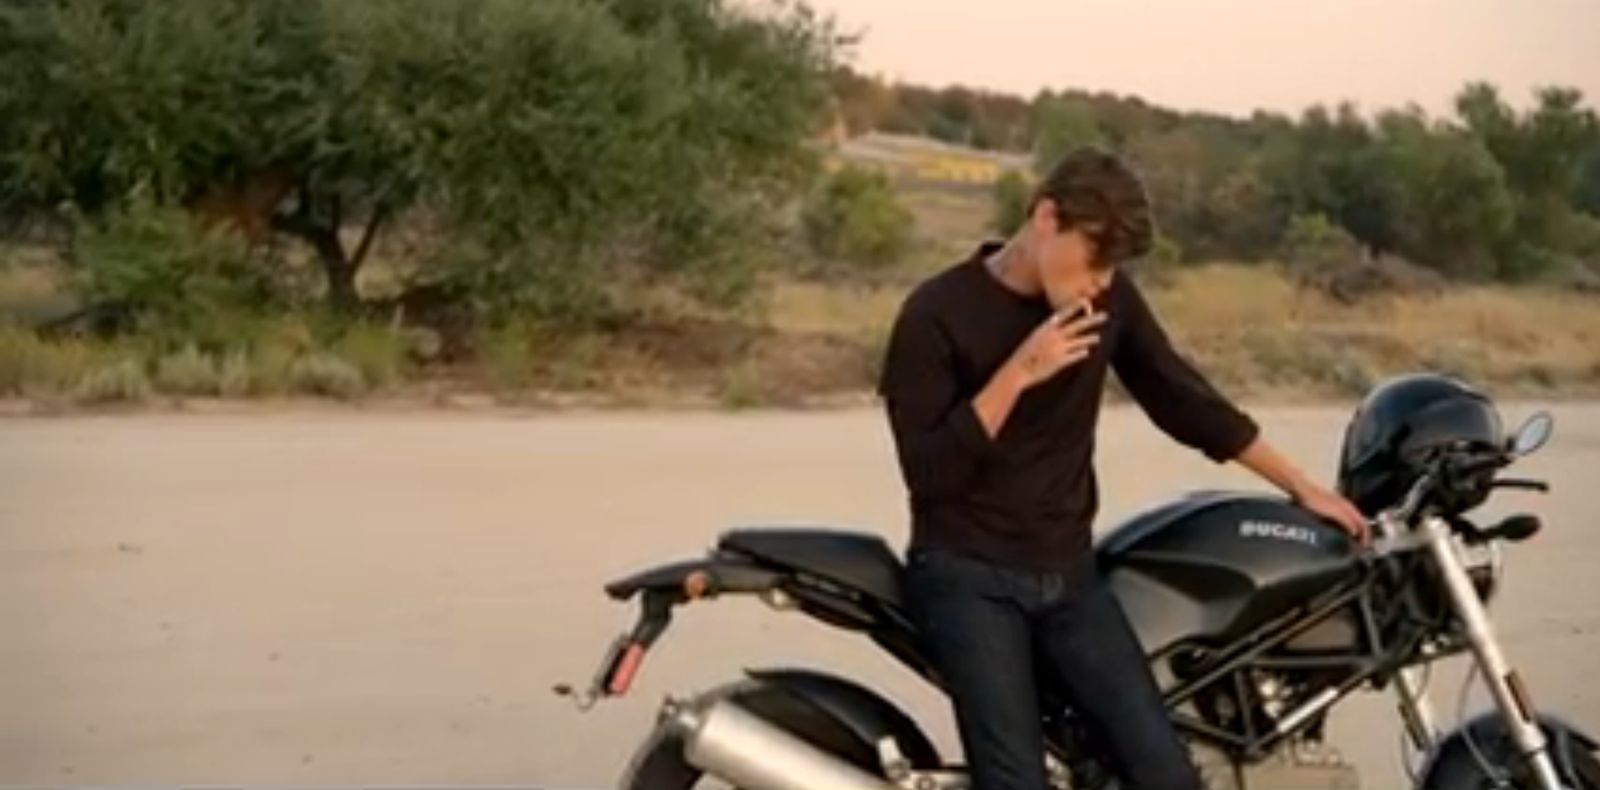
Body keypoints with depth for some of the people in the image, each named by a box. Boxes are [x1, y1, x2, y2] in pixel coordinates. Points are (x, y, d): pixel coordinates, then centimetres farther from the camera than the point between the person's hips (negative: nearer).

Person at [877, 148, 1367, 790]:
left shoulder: (1109, 302, 4)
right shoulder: (936, 314, -11)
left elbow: (1184, 400, 13)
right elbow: (928, 472, -15)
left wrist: (1301, 487, 14)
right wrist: (1017, 374, -24)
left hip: (1068, 573, 5)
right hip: (967, 577, -5)